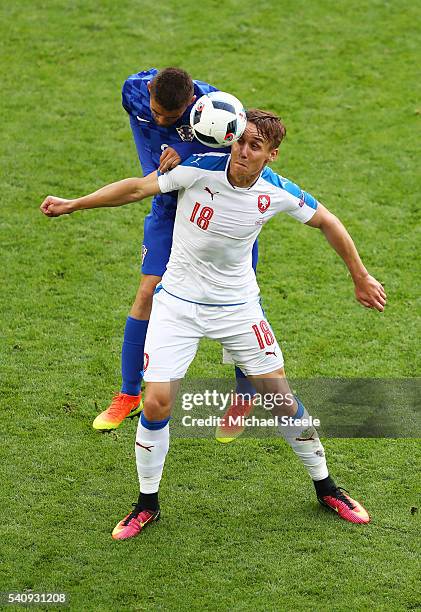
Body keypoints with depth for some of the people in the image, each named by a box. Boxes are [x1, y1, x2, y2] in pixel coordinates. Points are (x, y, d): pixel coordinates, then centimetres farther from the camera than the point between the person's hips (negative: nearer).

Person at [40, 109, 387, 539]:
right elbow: (139, 188, -12)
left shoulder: (278, 192, -12)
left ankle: (325, 488, 24)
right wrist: (72, 204, -15)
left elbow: (327, 222, 5)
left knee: (282, 399, 1)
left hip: (237, 306, 1)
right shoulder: (202, 169, -19)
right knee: (157, 403, -10)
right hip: (178, 302, -1)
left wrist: (360, 278, 11)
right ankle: (147, 504, 12)